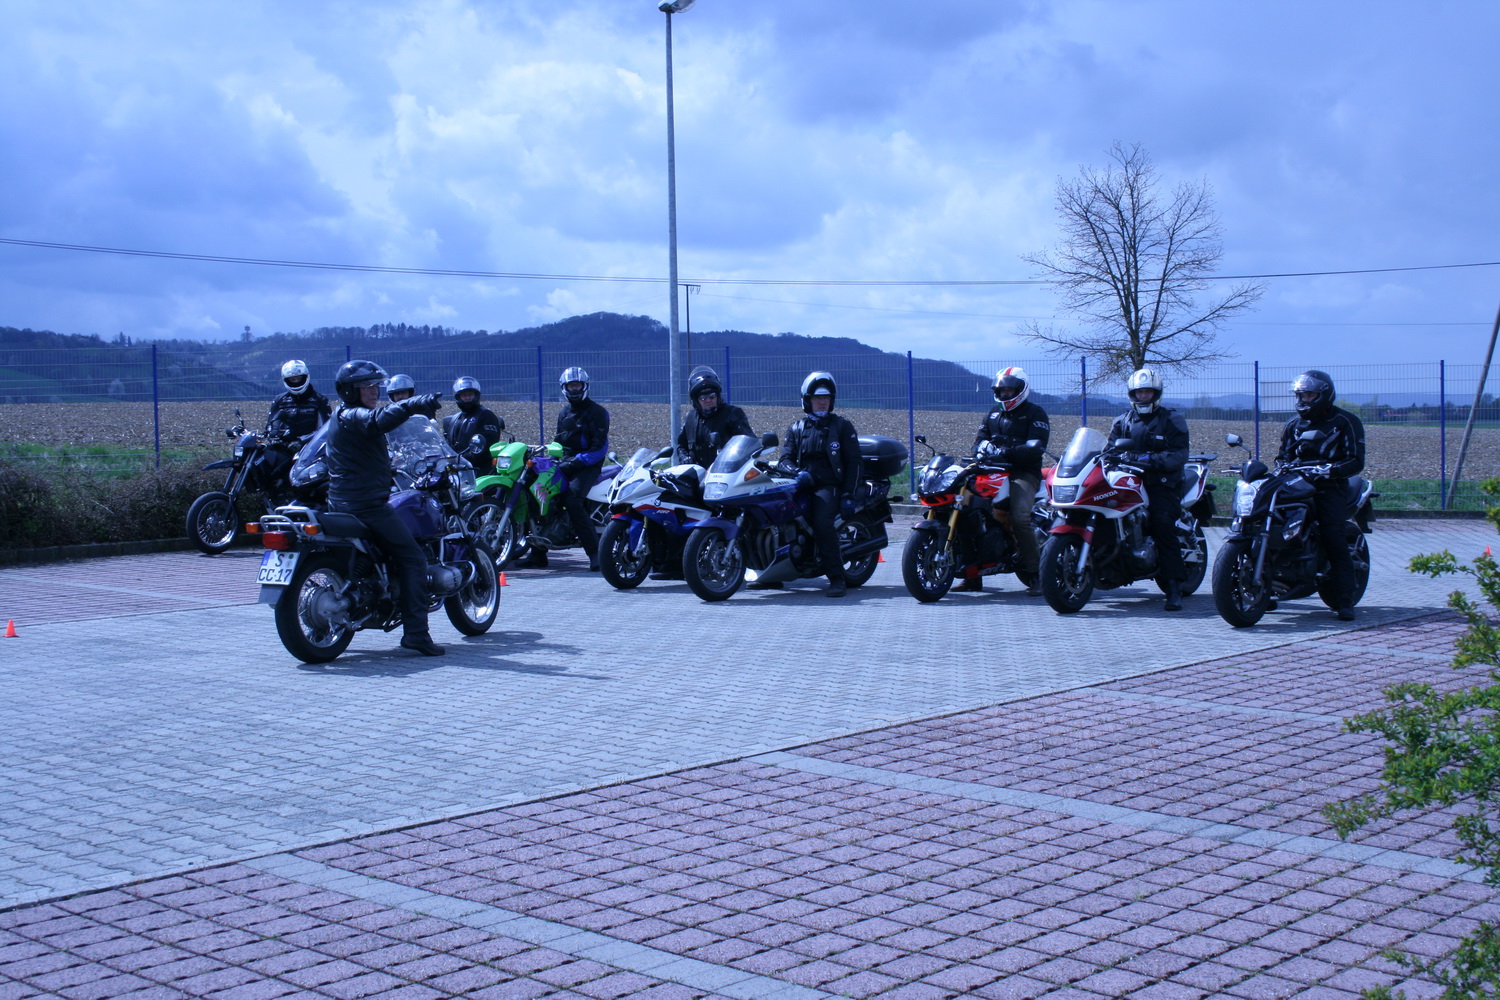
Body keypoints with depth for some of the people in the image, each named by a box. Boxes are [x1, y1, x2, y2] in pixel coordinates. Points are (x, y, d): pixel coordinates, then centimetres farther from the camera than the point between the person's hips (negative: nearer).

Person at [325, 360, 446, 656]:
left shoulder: (340, 418, 19)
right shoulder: (353, 416, -13)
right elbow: (379, 420, -36)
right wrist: (414, 404, -46)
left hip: (340, 503, 11)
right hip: (367, 505, -11)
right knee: (412, 558, -9)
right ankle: (415, 632, -16)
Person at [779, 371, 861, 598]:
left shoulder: (842, 426, 12)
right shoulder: (796, 429, 21)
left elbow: (853, 462, 6)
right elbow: (786, 457, 9)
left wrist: (848, 494, -6)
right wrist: (797, 473, -15)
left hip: (829, 486, -4)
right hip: (803, 486, 4)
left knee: (823, 523, -30)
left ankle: (837, 579, -29)